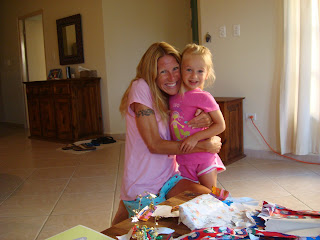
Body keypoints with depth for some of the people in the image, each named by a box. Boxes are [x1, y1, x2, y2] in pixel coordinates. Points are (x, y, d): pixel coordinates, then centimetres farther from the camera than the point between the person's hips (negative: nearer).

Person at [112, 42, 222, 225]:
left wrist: (202, 121, -14)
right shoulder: (141, 88, -16)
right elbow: (155, 145, -19)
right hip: (142, 188, -6)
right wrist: (205, 146, -16)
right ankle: (128, 212, 16)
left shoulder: (176, 96, 4)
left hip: (170, 178, 6)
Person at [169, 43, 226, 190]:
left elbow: (220, 125, -11)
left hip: (204, 157, -5)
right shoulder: (173, 96, 3)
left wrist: (196, 137, -20)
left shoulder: (203, 97, -13)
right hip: (184, 160, 5)